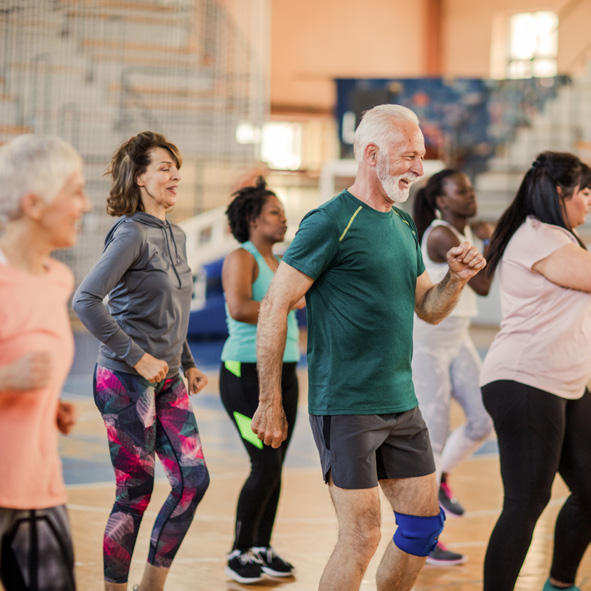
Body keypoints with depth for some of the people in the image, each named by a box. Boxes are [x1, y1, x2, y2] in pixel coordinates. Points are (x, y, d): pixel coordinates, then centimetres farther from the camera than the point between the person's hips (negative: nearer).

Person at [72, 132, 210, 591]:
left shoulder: (175, 235, 13)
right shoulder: (132, 234, -13)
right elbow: (86, 301, -22)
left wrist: (188, 364, 15)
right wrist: (137, 357, -20)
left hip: (167, 382, 8)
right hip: (127, 381, -8)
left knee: (194, 480, 4)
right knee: (136, 492, -3)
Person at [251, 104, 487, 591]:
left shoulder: (404, 226, 13)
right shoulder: (331, 222, -12)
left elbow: (429, 309, 20)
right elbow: (274, 307, -13)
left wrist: (457, 279, -2)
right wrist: (270, 403, -14)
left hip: (402, 404, 8)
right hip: (345, 405, -8)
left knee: (425, 523, 11)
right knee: (361, 538, -6)